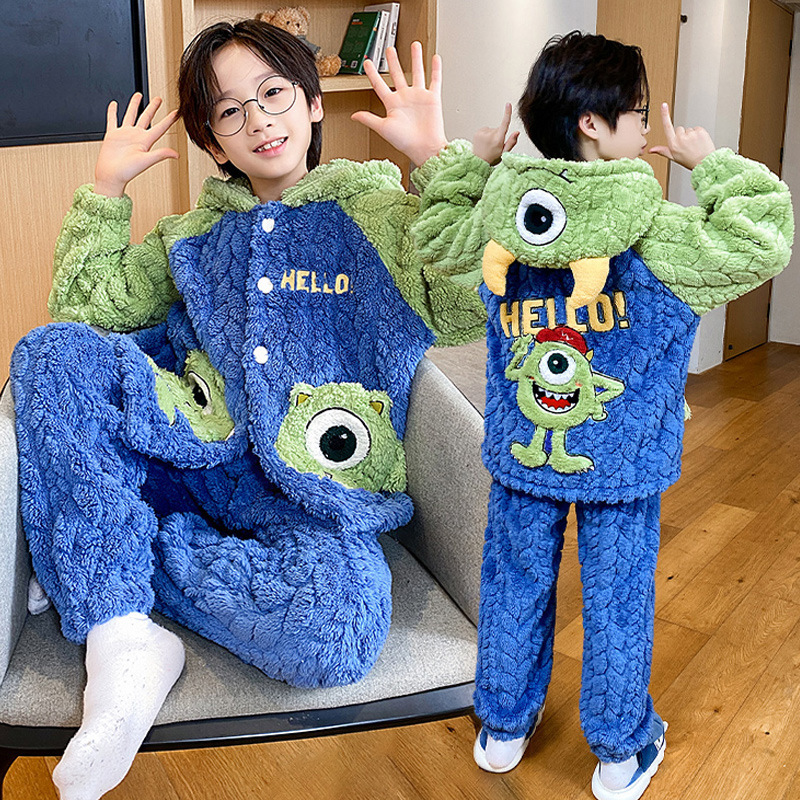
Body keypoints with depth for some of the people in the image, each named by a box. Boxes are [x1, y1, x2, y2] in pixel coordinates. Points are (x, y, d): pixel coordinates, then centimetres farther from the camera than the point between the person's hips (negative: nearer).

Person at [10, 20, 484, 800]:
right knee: (52, 353, -19)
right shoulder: (197, 232, 18)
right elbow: (82, 311, 15)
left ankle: (135, 548, -10)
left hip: (314, 489, -4)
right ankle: (122, 639, -25)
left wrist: (434, 157, -18)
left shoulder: (373, 207, 5)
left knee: (335, 633, -35)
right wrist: (106, 188, 11)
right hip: (199, 459, 4)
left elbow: (469, 307, -12)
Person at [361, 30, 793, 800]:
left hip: (520, 456, 3)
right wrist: (713, 165, -4)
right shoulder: (661, 238, -20)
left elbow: (434, 237, 11)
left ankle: (502, 726, 38)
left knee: (514, 586, 20)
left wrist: (467, 162, 15)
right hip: (622, 468, -3)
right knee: (616, 601, 14)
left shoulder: (492, 221, -8)